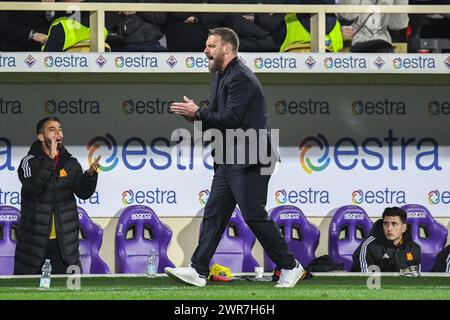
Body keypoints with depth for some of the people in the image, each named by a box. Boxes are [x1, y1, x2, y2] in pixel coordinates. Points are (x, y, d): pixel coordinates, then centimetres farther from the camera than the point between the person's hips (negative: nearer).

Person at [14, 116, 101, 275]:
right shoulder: (29, 162, -2)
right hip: (34, 242, -2)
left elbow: (84, 193, -5)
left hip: (64, 243, 2)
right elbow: (34, 186, -21)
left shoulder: (70, 163, 7)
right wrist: (50, 158, -22)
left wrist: (90, 174, -25)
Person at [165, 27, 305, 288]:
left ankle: (291, 267, 2)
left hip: (249, 161, -10)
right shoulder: (221, 76, 16)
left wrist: (198, 113, -13)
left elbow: (230, 118, -23)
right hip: (229, 160, 10)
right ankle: (199, 271, 7)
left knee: (254, 215, -7)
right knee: (214, 214, 7)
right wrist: (194, 114, -1)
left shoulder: (241, 78, -16)